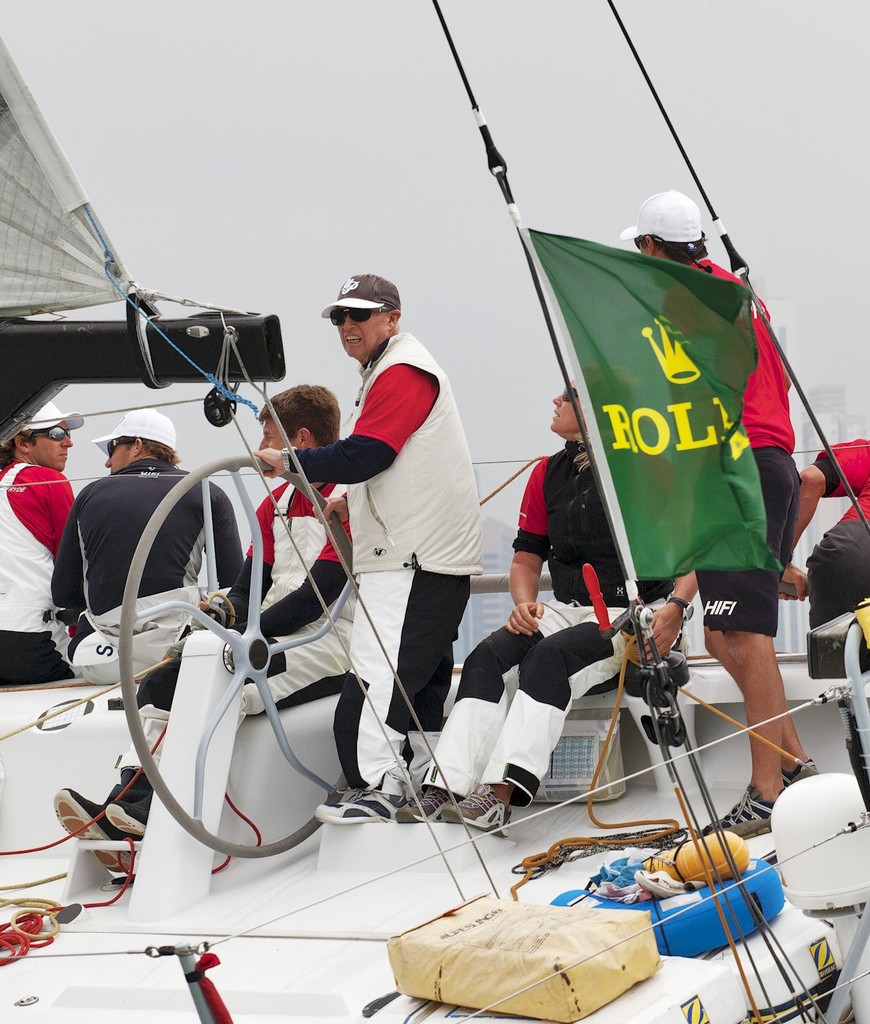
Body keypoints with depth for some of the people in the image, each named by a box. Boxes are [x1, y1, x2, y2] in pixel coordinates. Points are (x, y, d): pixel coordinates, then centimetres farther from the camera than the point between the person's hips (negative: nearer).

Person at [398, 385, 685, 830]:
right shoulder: (548, 474, 12)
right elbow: (526, 560, 17)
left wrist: (676, 606, -26)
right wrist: (523, 603, -4)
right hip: (568, 610, 6)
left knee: (551, 655, -32)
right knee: (488, 655, -19)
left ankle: (499, 793, -41)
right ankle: (447, 786, -31)